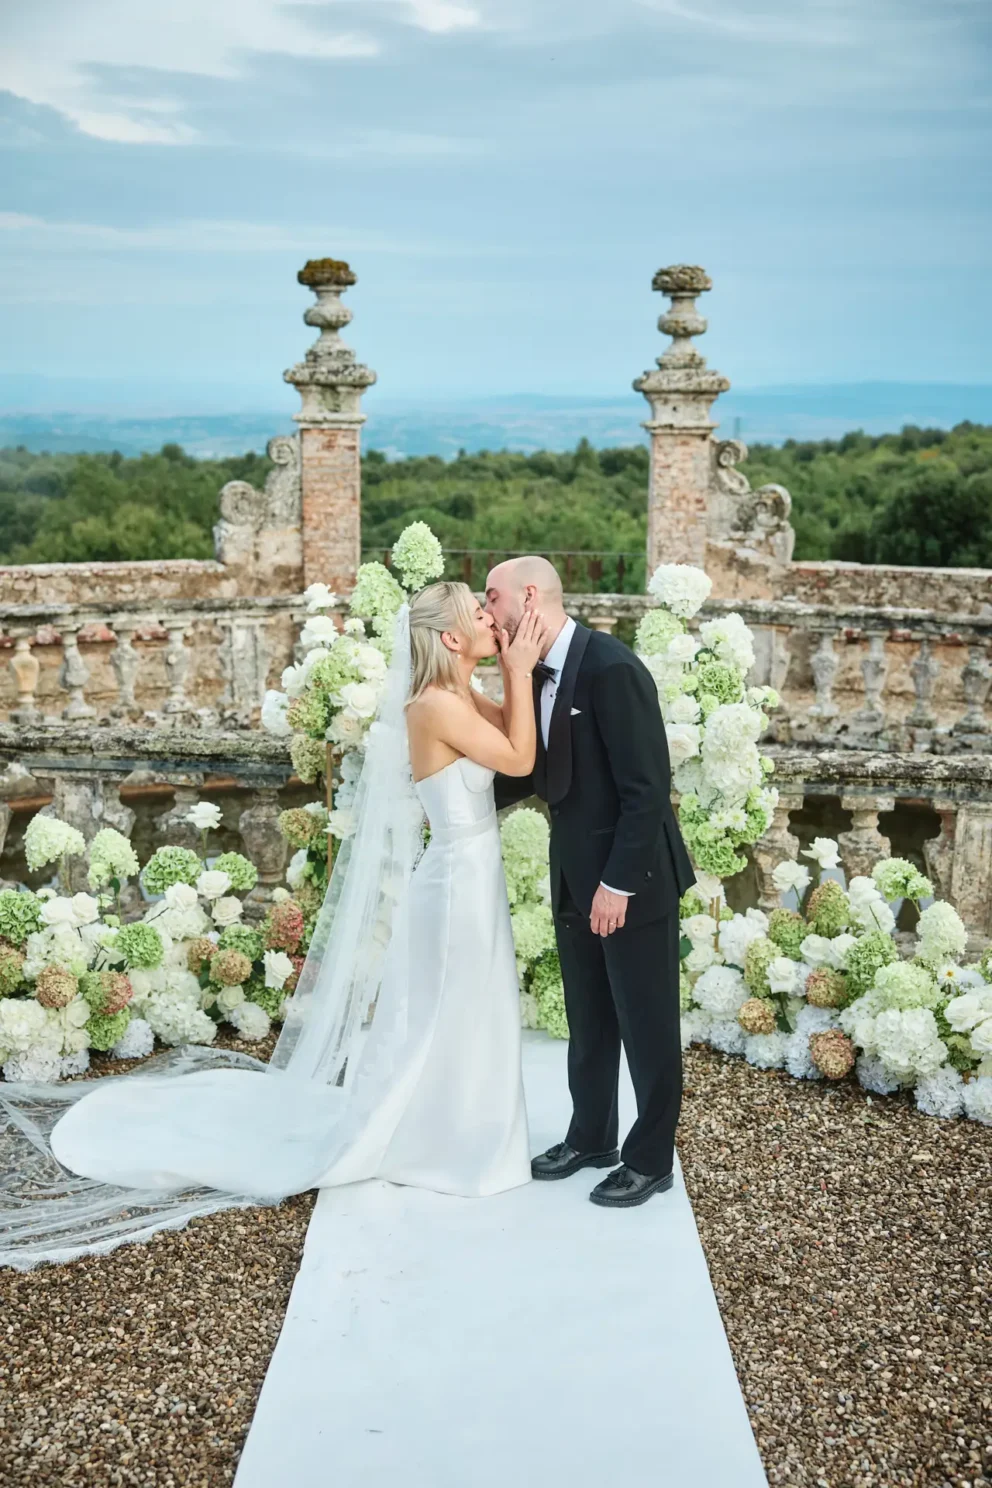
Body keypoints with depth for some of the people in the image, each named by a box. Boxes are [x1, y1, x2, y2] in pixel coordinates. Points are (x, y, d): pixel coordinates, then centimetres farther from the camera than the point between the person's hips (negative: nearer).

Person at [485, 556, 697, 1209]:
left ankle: (650, 1160, 22)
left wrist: (618, 882, -22)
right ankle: (590, 1138, 36)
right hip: (577, 878, 8)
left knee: (647, 1026, 8)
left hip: (633, 878, -8)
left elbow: (647, 788, -22)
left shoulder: (612, 667, -21)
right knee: (588, 1020, 20)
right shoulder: (539, 673, 5)